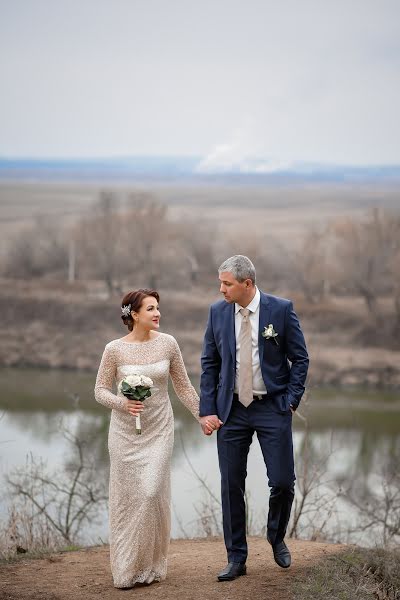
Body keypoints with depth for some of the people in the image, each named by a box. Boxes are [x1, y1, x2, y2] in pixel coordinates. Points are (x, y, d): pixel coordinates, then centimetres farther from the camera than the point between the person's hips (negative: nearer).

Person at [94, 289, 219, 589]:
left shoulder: (167, 343, -3)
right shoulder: (115, 349, -8)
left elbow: (183, 385, 8)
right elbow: (100, 390, -2)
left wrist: (202, 415, 7)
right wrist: (123, 403, -20)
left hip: (159, 429, 0)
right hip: (125, 430, 0)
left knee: (152, 493, -8)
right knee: (127, 496, 4)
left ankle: (151, 565, 7)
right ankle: (126, 568, 16)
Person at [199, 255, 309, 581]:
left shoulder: (281, 309, -7)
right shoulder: (217, 311, 1)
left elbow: (300, 358, -1)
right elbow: (209, 363, 5)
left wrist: (291, 401, -8)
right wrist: (208, 409, -1)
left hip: (272, 409, -2)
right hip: (232, 410, 2)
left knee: (283, 481, -2)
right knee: (231, 485, 4)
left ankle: (277, 537, 27)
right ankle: (236, 558, 15)